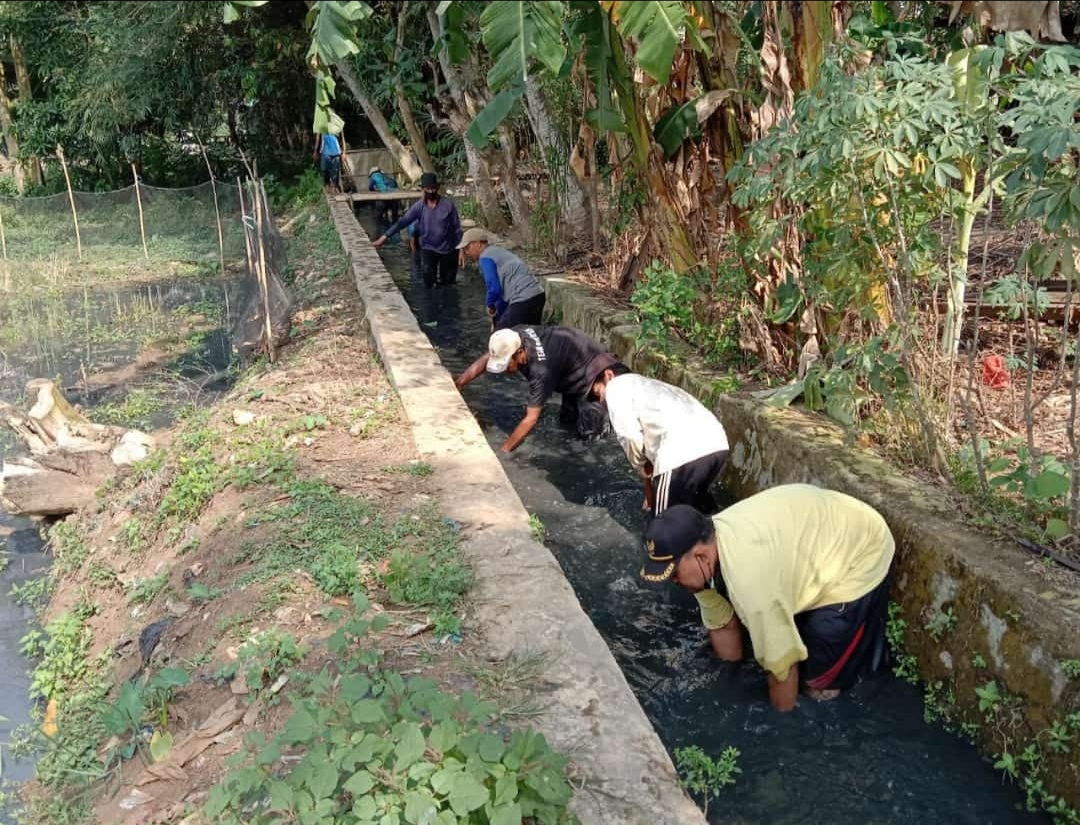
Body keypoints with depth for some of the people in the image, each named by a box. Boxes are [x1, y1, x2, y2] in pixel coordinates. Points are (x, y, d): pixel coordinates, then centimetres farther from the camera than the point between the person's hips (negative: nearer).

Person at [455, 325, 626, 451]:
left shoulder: (541, 369, -43)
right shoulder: (514, 337, -25)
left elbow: (531, 418, -41)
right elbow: (485, 359, -11)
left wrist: (504, 450, -41)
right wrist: (457, 384, -18)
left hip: (589, 367, -8)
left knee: (588, 431, -4)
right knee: (567, 418, 17)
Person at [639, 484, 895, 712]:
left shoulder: (748, 578, -39)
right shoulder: (704, 541, -12)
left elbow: (781, 659, -27)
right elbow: (721, 623, 3)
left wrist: (781, 717, -9)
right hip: (824, 531, 8)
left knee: (817, 679, -3)